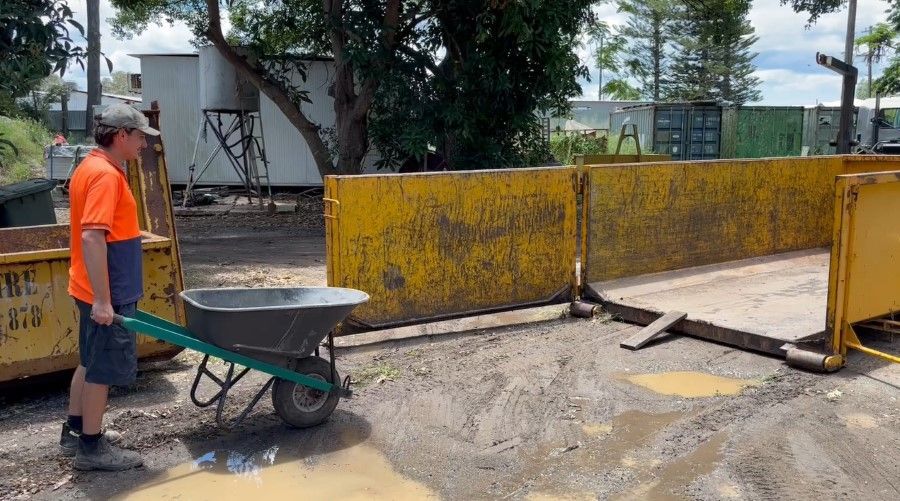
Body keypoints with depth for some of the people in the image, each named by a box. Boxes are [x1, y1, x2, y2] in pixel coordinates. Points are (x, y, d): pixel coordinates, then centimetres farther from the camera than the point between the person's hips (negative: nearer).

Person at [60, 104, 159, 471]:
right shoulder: (106, 174, -20)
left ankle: (75, 431, 32)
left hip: (95, 290, 10)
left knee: (91, 363, 20)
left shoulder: (91, 167, 12)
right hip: (107, 293, -10)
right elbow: (92, 237, -27)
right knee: (104, 369, 1)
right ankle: (92, 448, 13)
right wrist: (102, 299, -27)